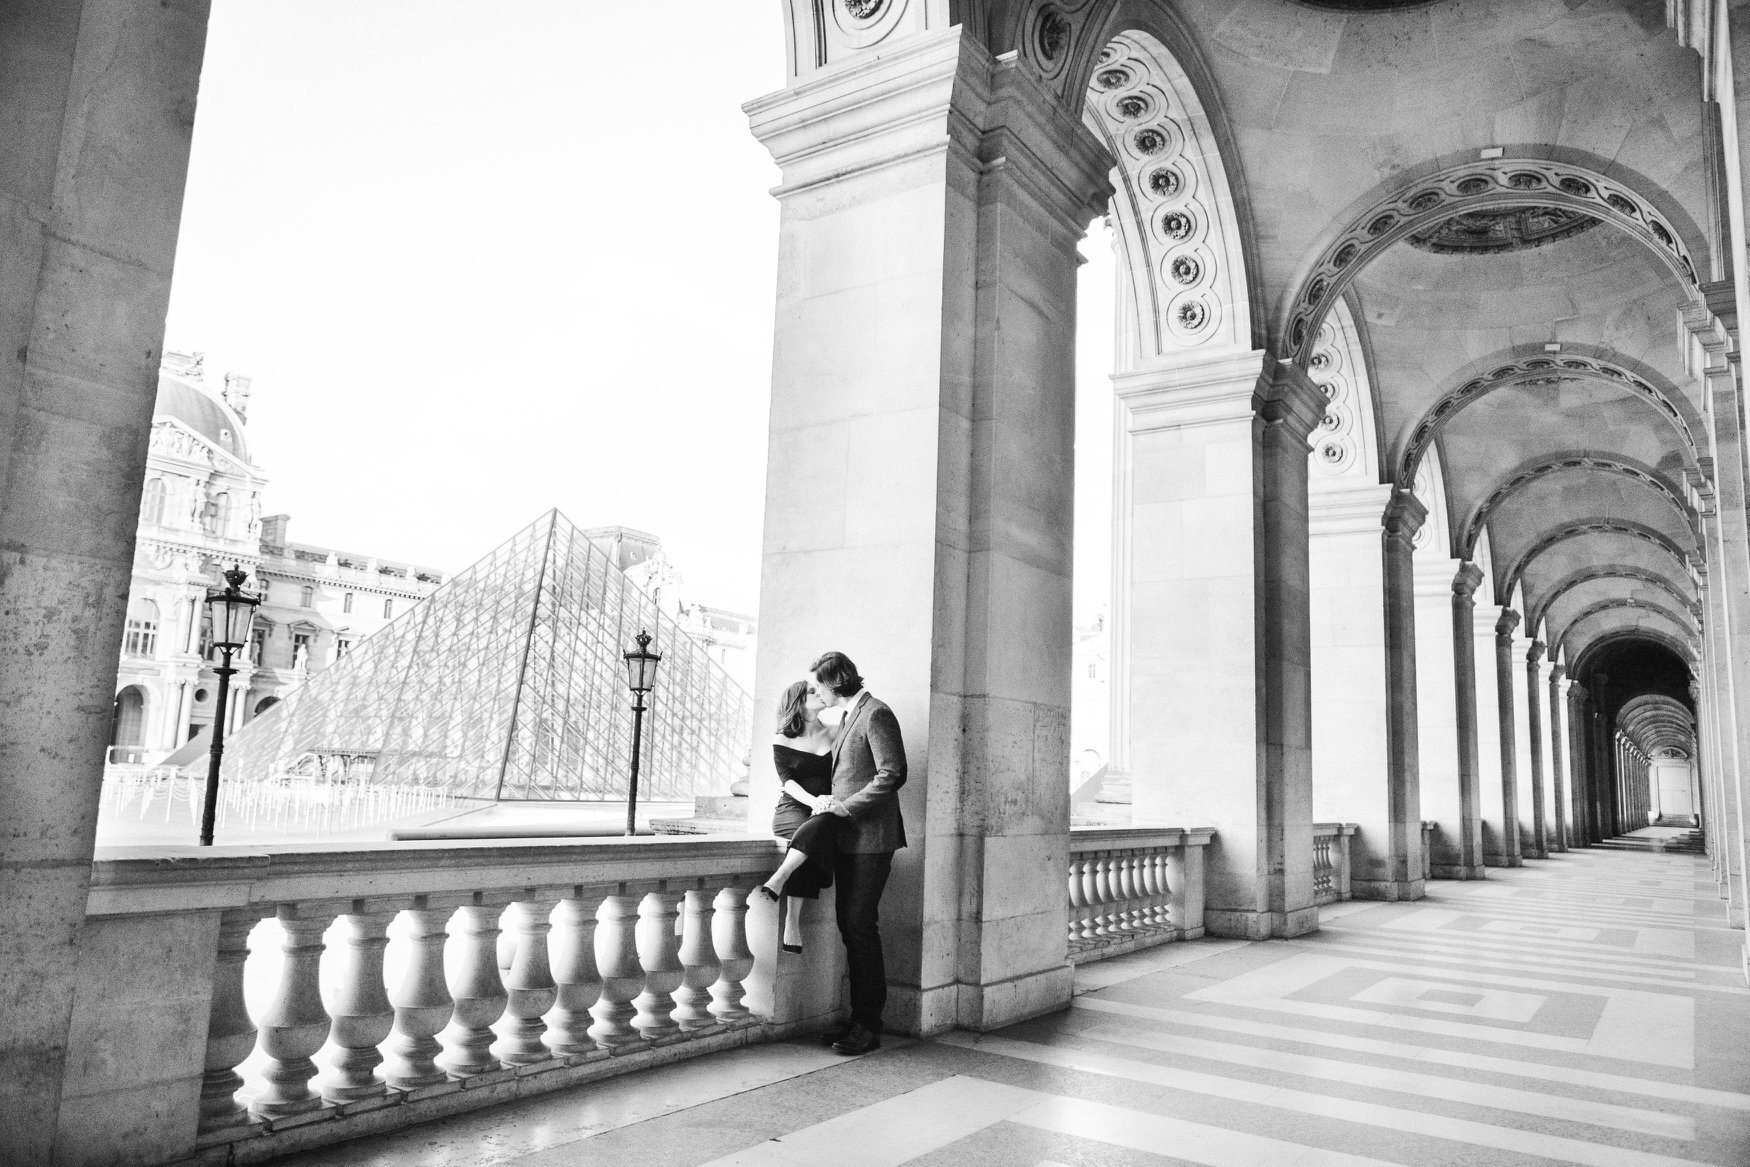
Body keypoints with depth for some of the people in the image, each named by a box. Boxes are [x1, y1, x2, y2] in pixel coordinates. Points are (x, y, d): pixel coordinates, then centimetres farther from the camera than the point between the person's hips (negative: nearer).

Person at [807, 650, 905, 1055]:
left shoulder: (876, 714, -12)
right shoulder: (848, 718, 17)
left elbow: (892, 775, -19)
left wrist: (844, 806, -15)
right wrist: (834, 803, 11)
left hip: (871, 839, -9)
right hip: (848, 839, 9)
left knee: (861, 926, -7)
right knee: (849, 926, 9)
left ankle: (869, 1027, 0)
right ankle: (860, 1018, 17)